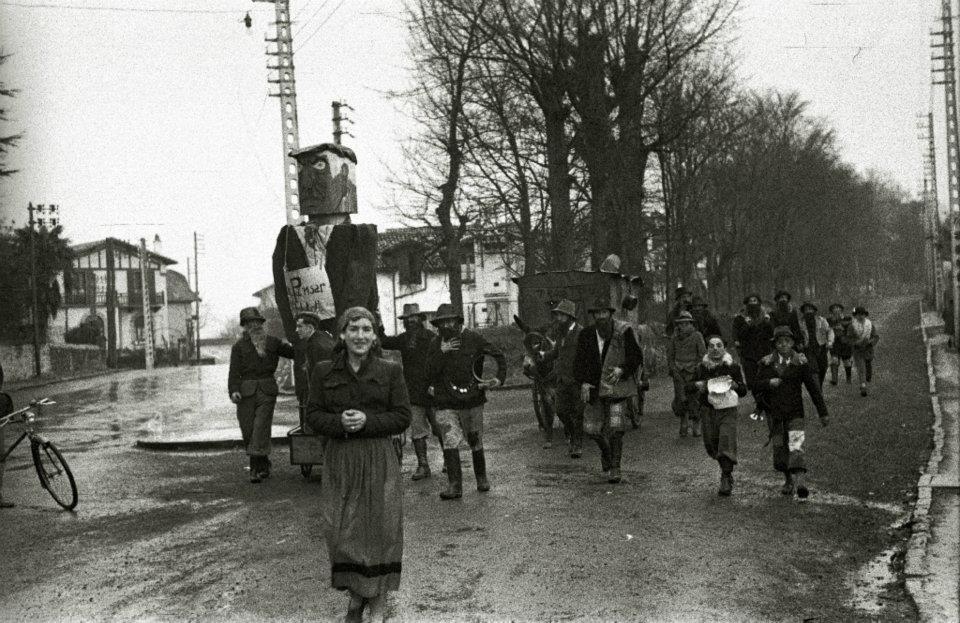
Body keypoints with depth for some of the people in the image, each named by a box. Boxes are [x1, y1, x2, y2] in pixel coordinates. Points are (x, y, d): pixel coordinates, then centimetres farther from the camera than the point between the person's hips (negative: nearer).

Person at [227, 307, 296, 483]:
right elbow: (234, 371, 1)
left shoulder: (272, 343, 13)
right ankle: (263, 465, 18)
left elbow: (293, 353, 21)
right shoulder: (239, 346, 8)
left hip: (267, 390, -1)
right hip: (246, 391, 1)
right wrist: (234, 390, -13)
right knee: (247, 429, 2)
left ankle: (257, 468, -11)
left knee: (261, 427, -11)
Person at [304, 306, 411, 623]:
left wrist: (368, 421, -15)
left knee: (379, 526, 1)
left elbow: (403, 417, 0)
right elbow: (313, 414, 5)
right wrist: (339, 422, -15)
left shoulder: (390, 371, 2)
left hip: (379, 460, -1)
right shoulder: (323, 372, 5)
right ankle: (355, 594, 23)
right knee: (342, 530, 2)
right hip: (339, 460, 1)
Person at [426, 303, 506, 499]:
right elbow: (430, 374, -6)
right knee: (450, 442, -12)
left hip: (471, 401, 0)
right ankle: (454, 485, -11)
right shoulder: (437, 345, 3)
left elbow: (498, 356, 7)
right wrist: (441, 353, -17)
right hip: (445, 404, 0)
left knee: (475, 442, 11)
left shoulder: (473, 339, -2)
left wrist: (499, 378, -7)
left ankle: (482, 478, 31)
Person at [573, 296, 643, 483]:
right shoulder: (586, 335, 2)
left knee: (615, 428, -12)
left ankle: (614, 468, -1)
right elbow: (579, 362, 5)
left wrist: (622, 369, -19)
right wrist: (583, 382, -11)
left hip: (617, 386, -3)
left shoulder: (624, 332, -7)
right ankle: (606, 451, 34)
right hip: (594, 388, 3)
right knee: (591, 429, 4)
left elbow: (637, 357, -1)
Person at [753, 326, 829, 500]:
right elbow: (757, 384, 3)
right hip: (774, 412, 3)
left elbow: (813, 388, 2)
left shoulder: (801, 363, 0)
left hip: (794, 411, -2)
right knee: (779, 448, 8)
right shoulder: (766, 363, 4)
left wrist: (823, 413, 2)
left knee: (796, 446, -18)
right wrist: (769, 383, -19)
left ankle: (800, 481, -28)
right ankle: (788, 480, 27)